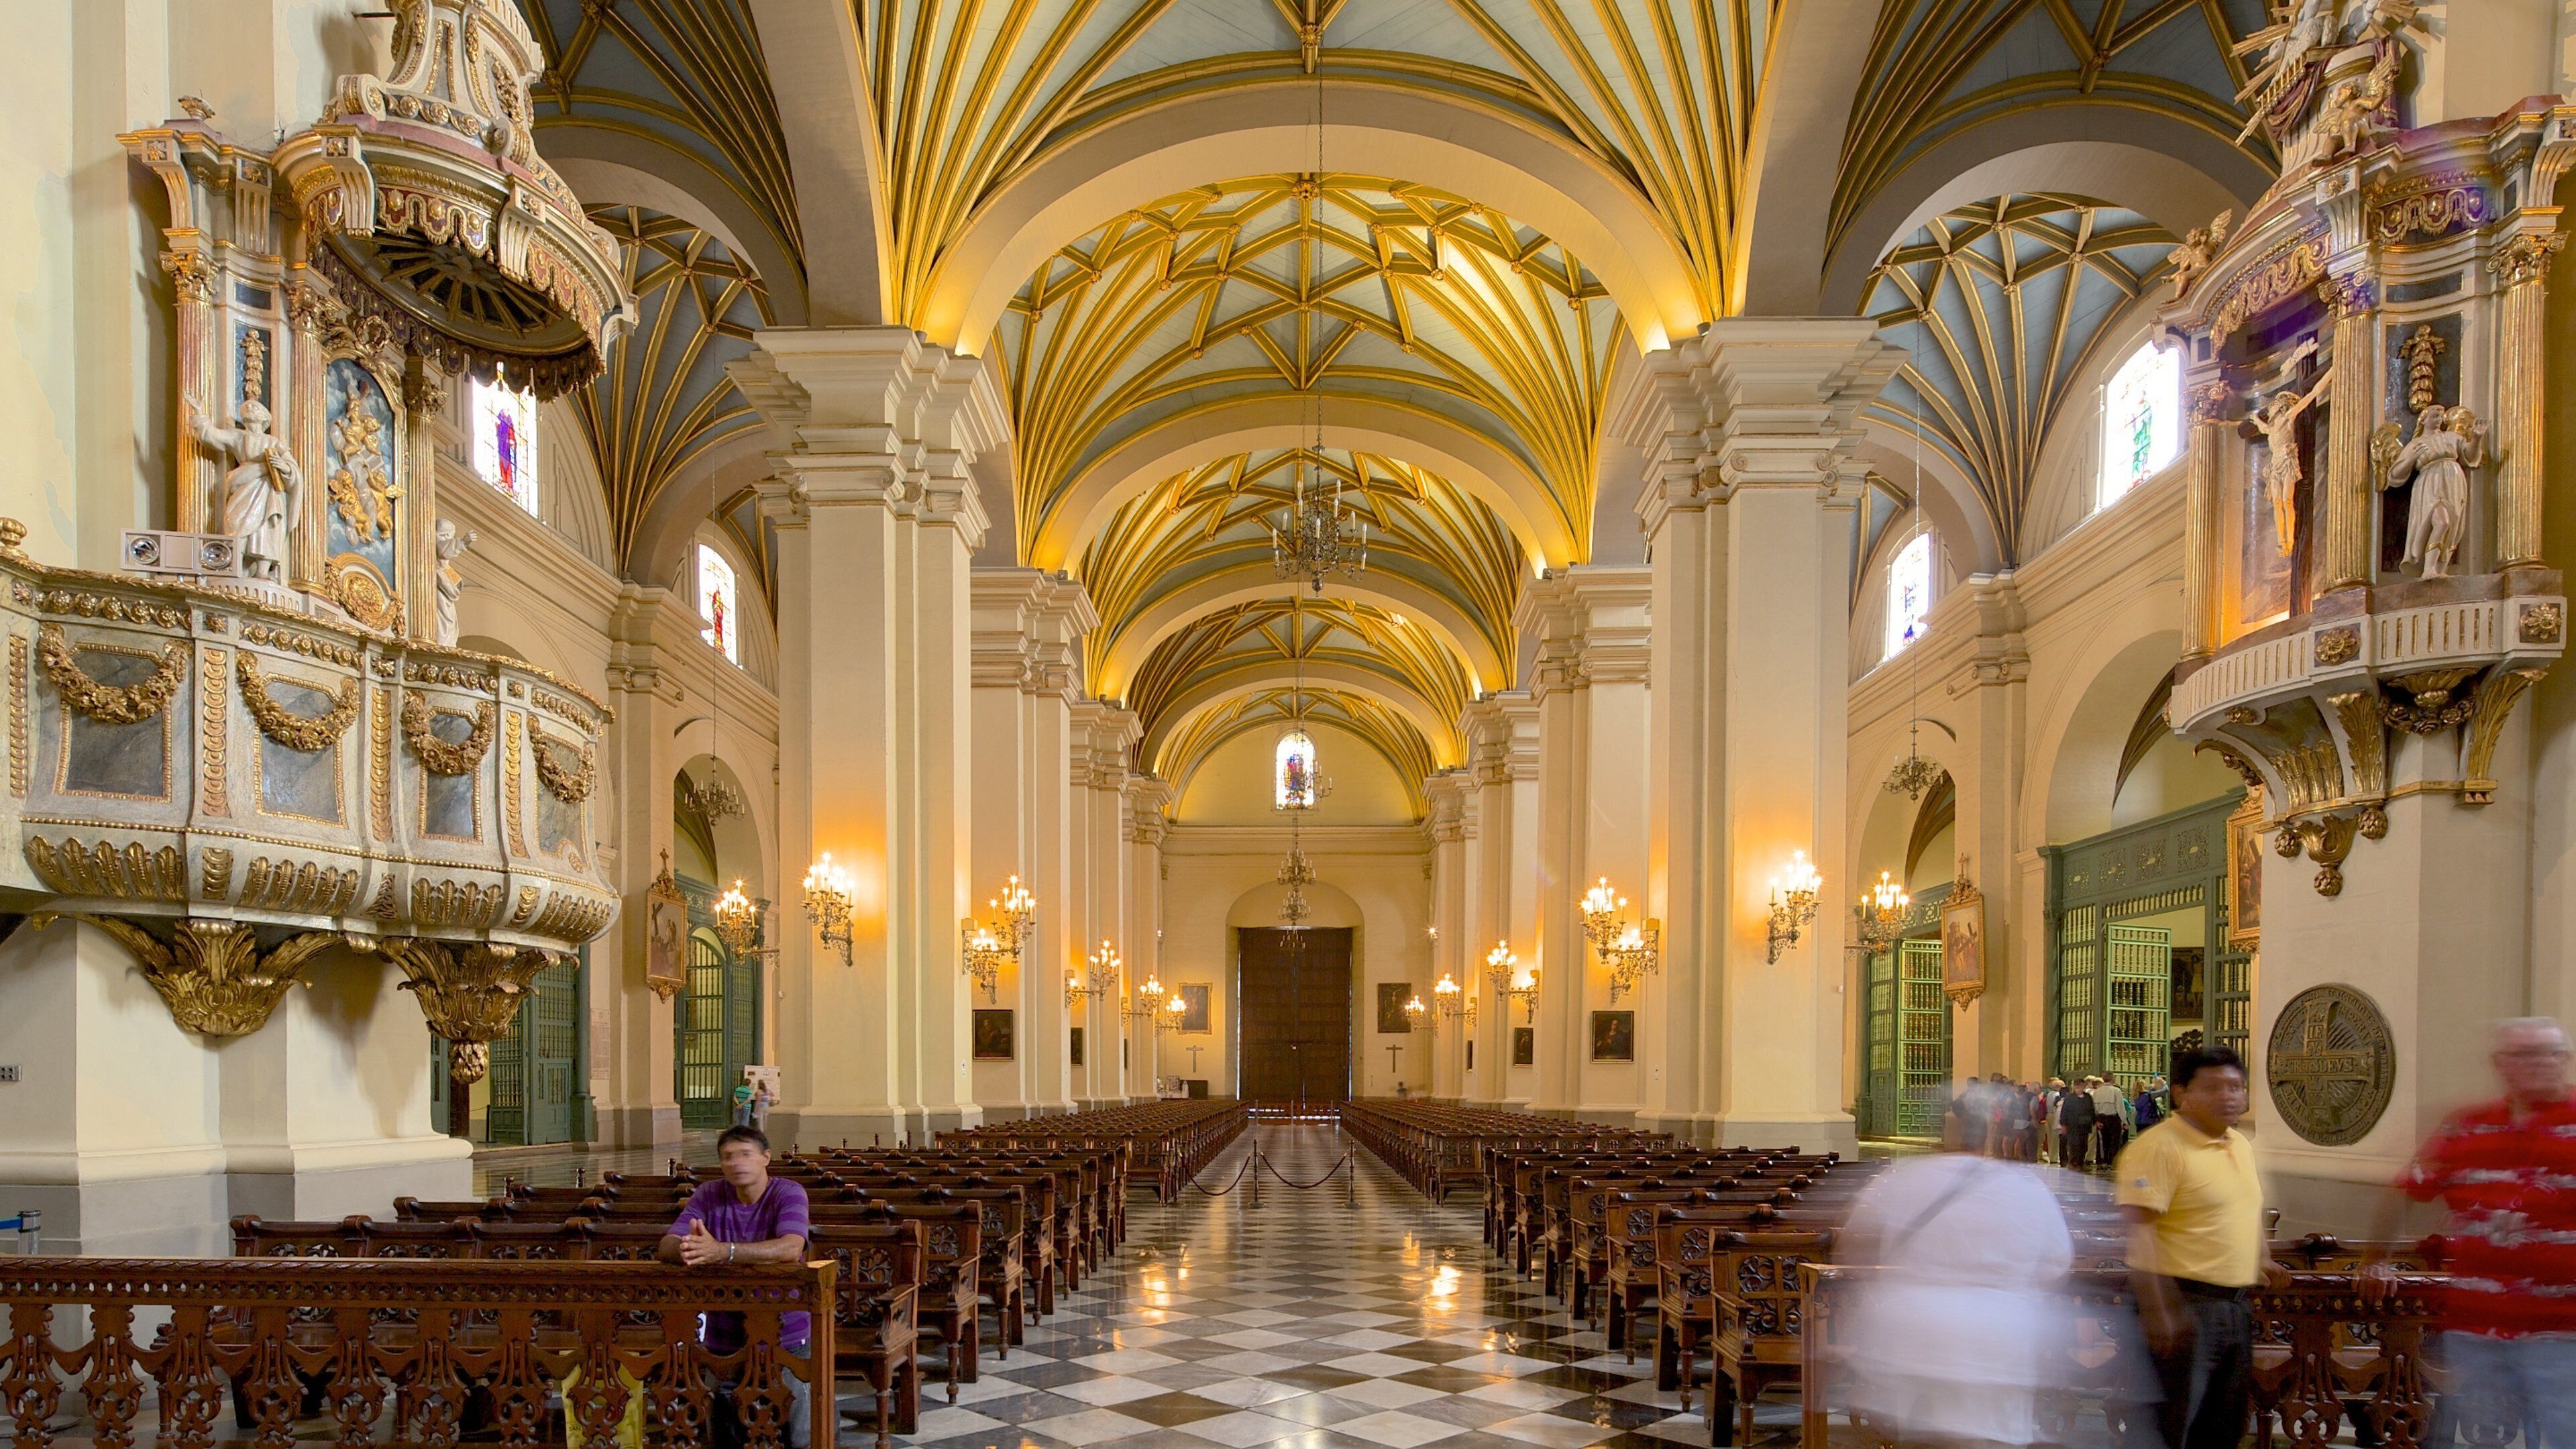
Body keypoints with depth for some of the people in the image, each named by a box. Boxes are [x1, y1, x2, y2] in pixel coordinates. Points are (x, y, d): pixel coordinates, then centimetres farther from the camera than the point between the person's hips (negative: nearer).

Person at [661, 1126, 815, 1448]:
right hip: (724, 1336, 4)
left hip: (785, 1335, -3)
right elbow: (666, 1246, -8)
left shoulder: (788, 1193, -11)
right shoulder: (708, 1196, 1)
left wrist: (722, 1251, -39)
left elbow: (791, 1248, -28)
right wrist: (688, 1249, -33)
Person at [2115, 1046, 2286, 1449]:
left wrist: (2263, 1260, 19)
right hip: (2184, 1306, -9)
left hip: (2236, 1307, 9)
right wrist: (2157, 1311, -26)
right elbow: (2136, 1230, -23)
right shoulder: (2160, 1147, -17)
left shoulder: (2241, 1145, 12)